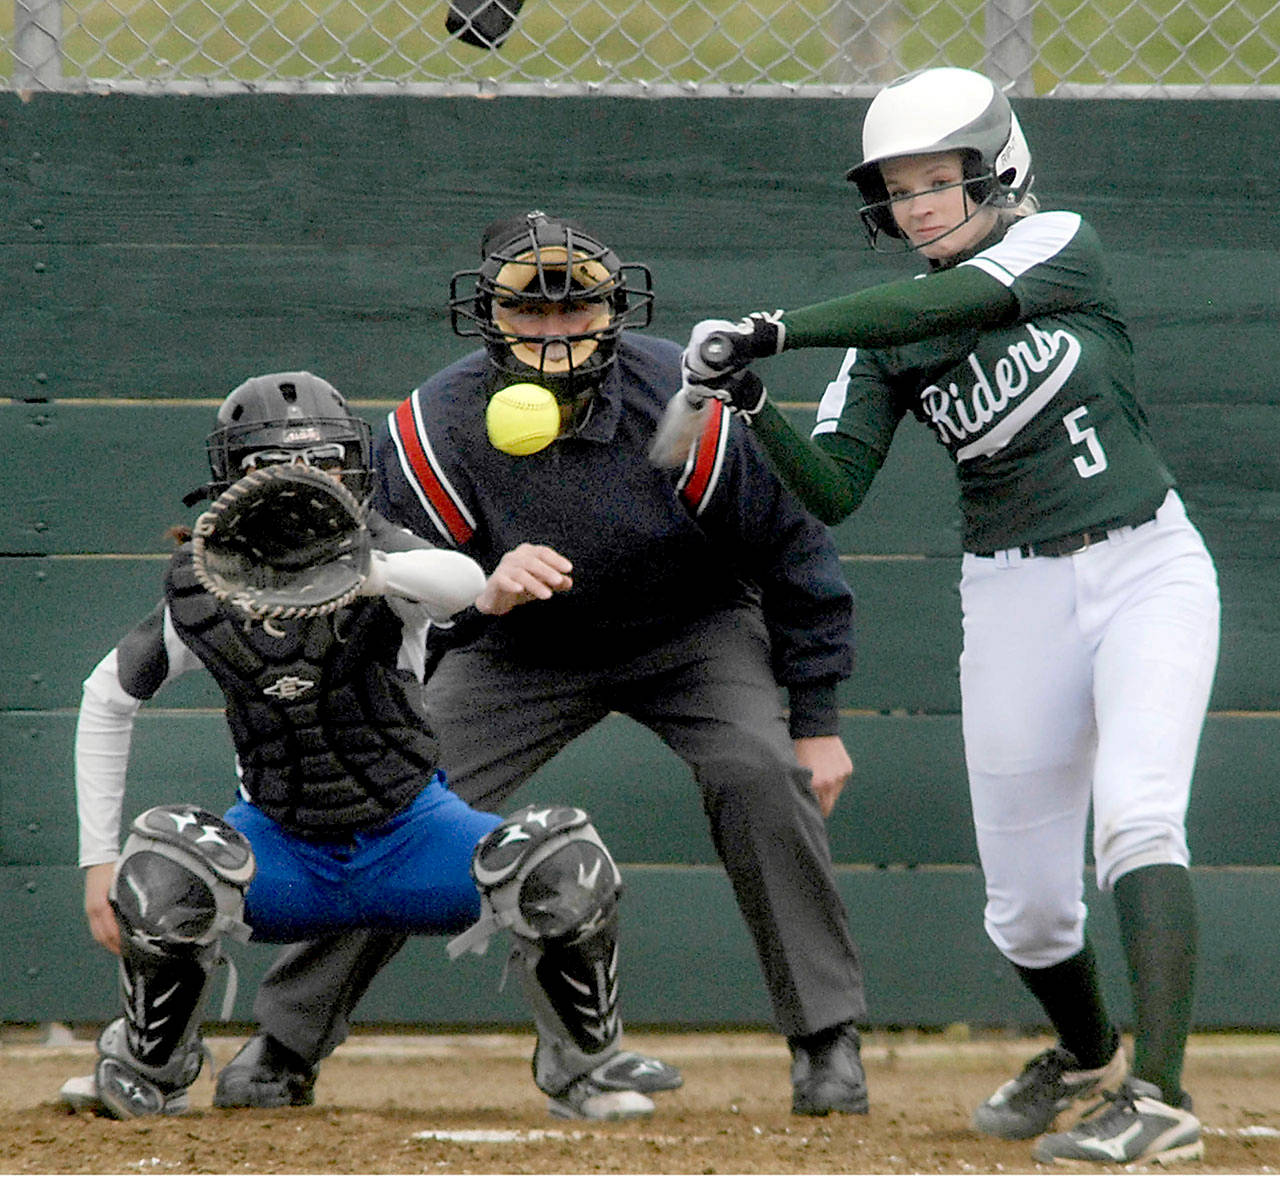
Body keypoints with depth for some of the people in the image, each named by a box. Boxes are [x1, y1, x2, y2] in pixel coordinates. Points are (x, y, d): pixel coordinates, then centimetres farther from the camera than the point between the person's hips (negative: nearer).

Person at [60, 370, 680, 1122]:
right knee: (163, 868, -32)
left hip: (410, 833, 0)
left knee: (565, 865, -27)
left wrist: (366, 575, -67)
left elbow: (463, 581, -45)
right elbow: (108, 698, 5)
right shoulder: (202, 600, -12)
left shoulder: (384, 560, -19)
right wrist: (100, 859, -1)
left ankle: (579, 1067, 3)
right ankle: (152, 1071, -3)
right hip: (282, 850, 1)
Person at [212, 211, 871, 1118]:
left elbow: (793, 549, -13)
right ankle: (284, 1039, 10)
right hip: (520, 650, 1)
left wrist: (817, 719, -11)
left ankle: (827, 1041, -15)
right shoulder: (434, 432, -25)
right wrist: (485, 591, -44)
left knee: (758, 772, -27)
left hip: (690, 627, -1)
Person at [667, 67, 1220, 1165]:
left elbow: (954, 302, -26)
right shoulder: (891, 335, 4)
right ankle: (1088, 1055, 36)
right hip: (1014, 598, 4)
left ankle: (1159, 1097, -31)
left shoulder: (1062, 247, -7)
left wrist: (773, 330, -34)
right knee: (1028, 906, 6)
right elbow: (834, 490, -6)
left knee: (1136, 816, -25)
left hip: (1146, 570, -4)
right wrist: (752, 403, -25)